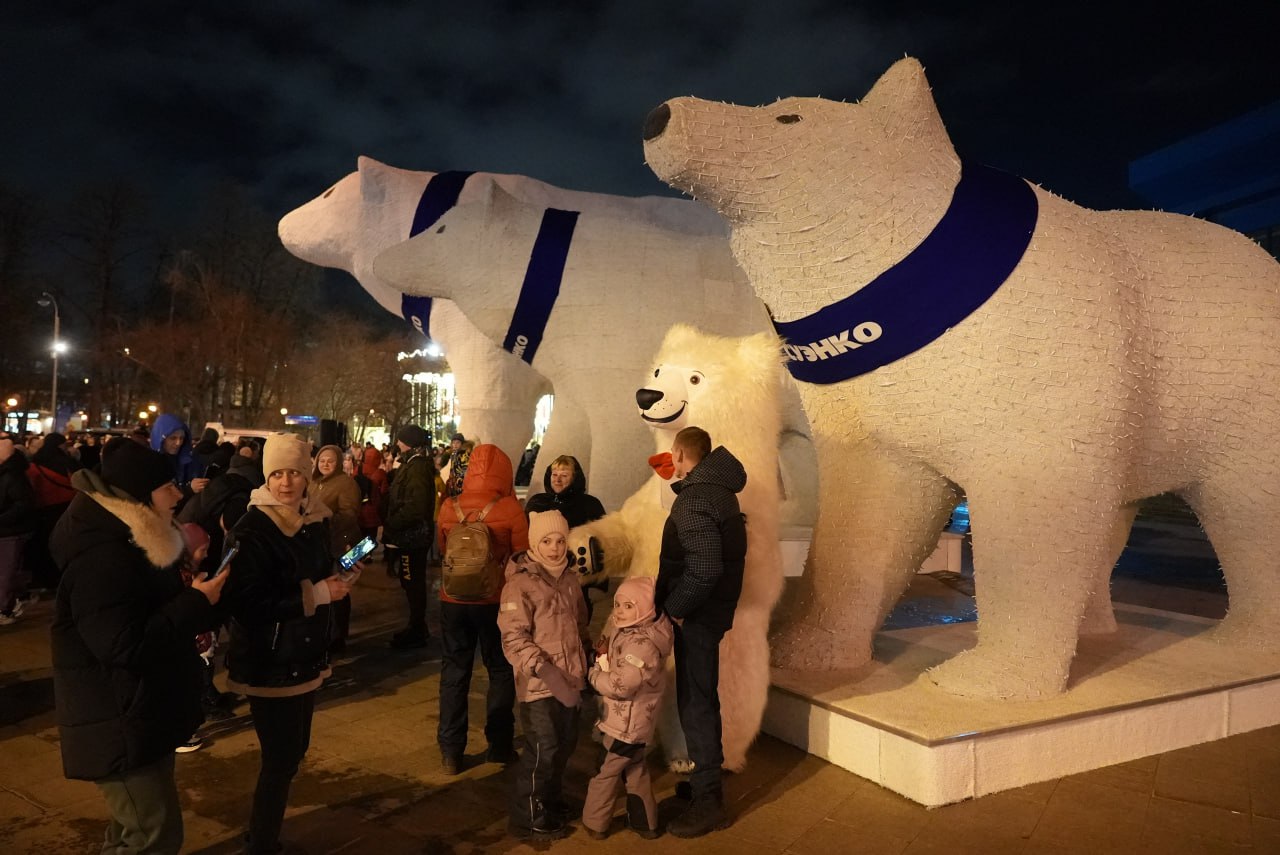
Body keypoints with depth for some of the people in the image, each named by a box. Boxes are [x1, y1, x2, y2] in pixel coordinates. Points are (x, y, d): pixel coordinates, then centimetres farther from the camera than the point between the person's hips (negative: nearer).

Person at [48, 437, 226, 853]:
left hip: (142, 716, 11)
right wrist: (197, 602, -25)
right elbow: (125, 646, -32)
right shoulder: (100, 558, -27)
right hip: (119, 728, -10)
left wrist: (197, 596, -1)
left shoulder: (128, 542, 7)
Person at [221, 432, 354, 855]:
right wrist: (317, 594, -24)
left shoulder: (315, 519, 3)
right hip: (268, 663, -7)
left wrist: (340, 579, -4)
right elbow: (246, 605, -24)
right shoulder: (251, 530, -19)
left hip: (305, 657, 7)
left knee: (295, 750, 18)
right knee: (281, 758, 2)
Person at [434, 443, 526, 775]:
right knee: (500, 671, 15)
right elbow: (523, 556, -9)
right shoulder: (510, 508, -15)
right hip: (496, 600, -2)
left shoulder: (448, 507, -5)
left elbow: (442, 549, 10)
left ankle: (451, 752, 20)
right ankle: (498, 745, 22)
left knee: (454, 672, 15)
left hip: (453, 599, 3)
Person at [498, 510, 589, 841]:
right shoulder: (520, 583, -14)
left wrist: (586, 662, 16)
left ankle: (549, 802, 39)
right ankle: (527, 819, 19)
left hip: (570, 681, 7)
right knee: (543, 751, -1)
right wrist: (545, 670, -26)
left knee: (565, 745, 17)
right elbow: (513, 637, -19)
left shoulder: (569, 579, 8)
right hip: (539, 685, -7)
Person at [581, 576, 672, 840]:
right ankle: (645, 821, 36)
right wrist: (604, 657, -6)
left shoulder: (642, 643, -29)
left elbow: (621, 686, -31)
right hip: (632, 722, 10)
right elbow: (618, 667, 16)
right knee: (635, 768, 22)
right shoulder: (626, 633, 3)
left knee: (605, 772, 8)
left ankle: (594, 824, 25)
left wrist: (593, 673, -15)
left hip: (626, 724, -10)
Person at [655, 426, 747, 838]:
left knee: (695, 702, 0)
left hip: (698, 613, -10)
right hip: (711, 608, 10)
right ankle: (707, 780, 35)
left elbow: (704, 569, -31)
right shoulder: (717, 487, 9)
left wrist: (674, 607, -18)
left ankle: (707, 801, 11)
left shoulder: (695, 498, -22)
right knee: (702, 696, 20)